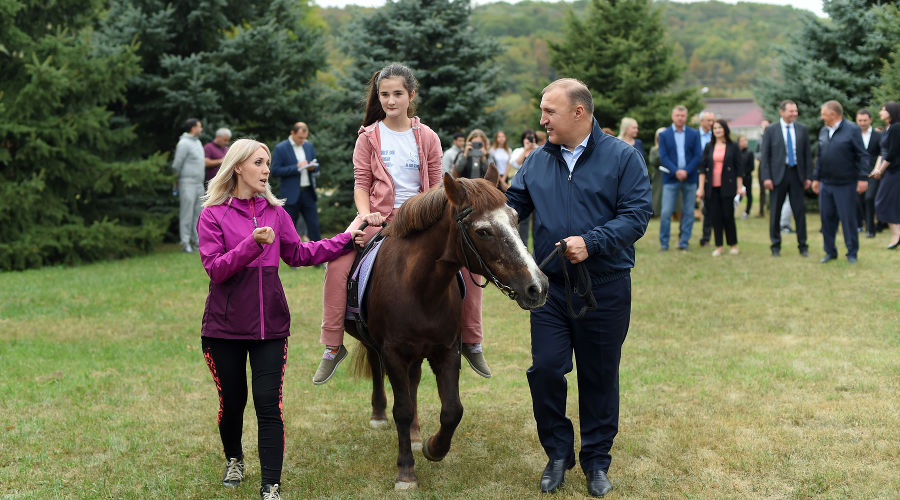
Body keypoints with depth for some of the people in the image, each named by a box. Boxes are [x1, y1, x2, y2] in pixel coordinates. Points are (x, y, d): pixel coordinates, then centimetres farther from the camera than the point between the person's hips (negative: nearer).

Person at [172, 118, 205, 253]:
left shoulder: (197, 143, 16)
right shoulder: (184, 143, -14)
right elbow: (177, 165, -11)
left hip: (198, 184, 8)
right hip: (187, 184, -8)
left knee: (198, 213, 7)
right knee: (187, 214, -7)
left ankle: (196, 242, 12)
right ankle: (185, 243, -4)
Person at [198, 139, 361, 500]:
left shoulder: (275, 212, 6)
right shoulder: (213, 215, -5)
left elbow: (299, 254, 13)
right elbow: (215, 268, -14)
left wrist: (345, 240, 9)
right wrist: (252, 244, -27)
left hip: (270, 324, 2)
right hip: (225, 325, -2)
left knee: (268, 403, -4)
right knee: (232, 401, 11)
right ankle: (234, 460, 39)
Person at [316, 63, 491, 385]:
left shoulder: (427, 138, 4)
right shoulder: (369, 137, 1)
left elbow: (435, 186, 6)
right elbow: (361, 183, 0)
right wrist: (365, 214, -17)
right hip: (379, 217, -1)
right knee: (337, 261, -27)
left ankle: (472, 343, 1)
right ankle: (332, 347, -13)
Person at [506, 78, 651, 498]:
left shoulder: (622, 157, -5)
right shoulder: (537, 161, 7)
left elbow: (636, 215, -12)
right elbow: (511, 205, 11)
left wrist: (591, 242, -23)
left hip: (605, 289, -3)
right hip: (549, 287, 3)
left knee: (599, 377, 8)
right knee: (545, 369, -1)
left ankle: (597, 461, 23)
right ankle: (557, 453, 19)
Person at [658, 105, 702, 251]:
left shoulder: (694, 134, 7)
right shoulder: (664, 135, 5)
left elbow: (698, 156, 2)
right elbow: (663, 157, -2)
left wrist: (686, 171, -12)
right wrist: (676, 171, -15)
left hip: (689, 178, 2)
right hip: (671, 178, -1)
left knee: (689, 212, 3)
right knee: (666, 213, -6)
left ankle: (684, 242, 11)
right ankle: (663, 243, 3)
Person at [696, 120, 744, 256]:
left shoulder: (733, 147, 4)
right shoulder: (708, 147, 9)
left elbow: (738, 168, 3)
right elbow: (702, 168, 7)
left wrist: (740, 187, -2)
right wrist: (701, 187, 0)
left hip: (727, 187, -2)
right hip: (712, 188, 2)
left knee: (728, 216, -2)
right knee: (715, 217, 1)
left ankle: (733, 245, 12)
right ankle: (718, 247, 7)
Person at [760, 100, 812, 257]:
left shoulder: (802, 129, 7)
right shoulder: (771, 130, 0)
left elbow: (807, 154, 9)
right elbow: (764, 155, -1)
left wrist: (808, 176, 3)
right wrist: (766, 177, -9)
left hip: (796, 173, 2)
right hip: (778, 174, -2)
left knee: (800, 210, 1)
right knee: (775, 212, 4)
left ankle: (803, 246, 9)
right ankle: (776, 246, 14)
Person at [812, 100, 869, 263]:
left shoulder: (852, 130, -8)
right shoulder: (823, 132, 11)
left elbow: (863, 156, -9)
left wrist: (863, 178, -14)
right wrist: (816, 178, 17)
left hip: (845, 184, -6)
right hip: (826, 184, 6)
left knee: (848, 219, -1)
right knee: (827, 217, 8)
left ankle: (852, 254, 11)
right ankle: (830, 252, 19)